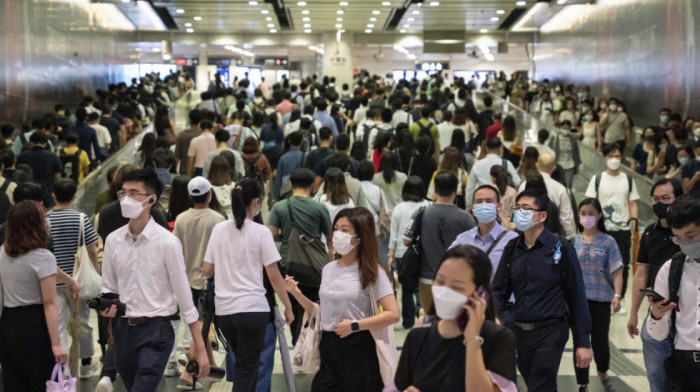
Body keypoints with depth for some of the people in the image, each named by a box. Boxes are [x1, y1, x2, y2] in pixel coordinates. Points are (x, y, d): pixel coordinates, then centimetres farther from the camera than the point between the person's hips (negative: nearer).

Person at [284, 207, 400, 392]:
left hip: (358, 350, -5)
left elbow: (393, 314, -14)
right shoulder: (328, 269, 12)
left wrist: (355, 325, -18)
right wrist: (298, 295, 5)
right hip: (328, 349, 5)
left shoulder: (372, 272, -5)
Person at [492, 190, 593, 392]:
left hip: (550, 332, -5)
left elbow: (577, 298, -4)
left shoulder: (561, 249, -6)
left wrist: (583, 343, -6)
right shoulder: (512, 249, 8)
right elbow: (498, 290, 10)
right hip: (519, 333, 5)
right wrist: (495, 318, -10)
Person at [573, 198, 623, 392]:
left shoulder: (608, 242, -1)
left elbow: (616, 272, -5)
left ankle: (603, 373, 34)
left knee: (600, 342, 3)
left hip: (601, 300, -1)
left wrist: (617, 296, -17)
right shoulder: (573, 241, 5)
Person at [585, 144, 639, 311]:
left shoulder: (628, 180, 10)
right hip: (602, 230, -1)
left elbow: (632, 203, 10)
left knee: (623, 265, 3)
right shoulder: (597, 179, 6)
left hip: (623, 230, 1)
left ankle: (620, 299, 14)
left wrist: (633, 220, -4)